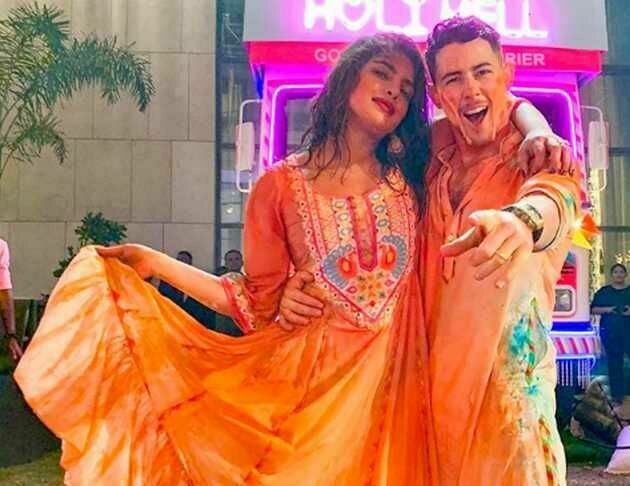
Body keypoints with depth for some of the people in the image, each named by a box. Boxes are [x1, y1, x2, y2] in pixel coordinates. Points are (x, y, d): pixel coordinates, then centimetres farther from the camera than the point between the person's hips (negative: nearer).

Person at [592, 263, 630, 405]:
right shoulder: (603, 291, 6)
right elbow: (593, 309, 5)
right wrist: (606, 309, -12)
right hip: (609, 332, 0)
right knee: (614, 364, 5)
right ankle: (617, 395, 13)